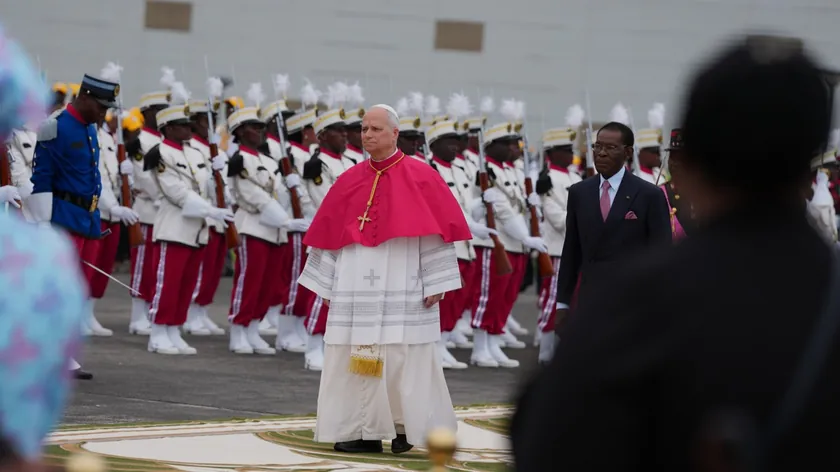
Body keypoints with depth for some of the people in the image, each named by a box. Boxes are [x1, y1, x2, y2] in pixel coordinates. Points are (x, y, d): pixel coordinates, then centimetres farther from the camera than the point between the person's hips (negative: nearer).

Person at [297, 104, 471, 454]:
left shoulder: (420, 178, -1)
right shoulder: (350, 181, 10)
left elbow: (436, 230, -4)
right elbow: (330, 232, 12)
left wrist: (435, 283, -9)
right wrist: (326, 284, 9)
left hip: (402, 291, -4)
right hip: (356, 292, 4)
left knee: (405, 357, -4)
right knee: (355, 357, 1)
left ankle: (406, 425, 7)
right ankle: (365, 431, 5)